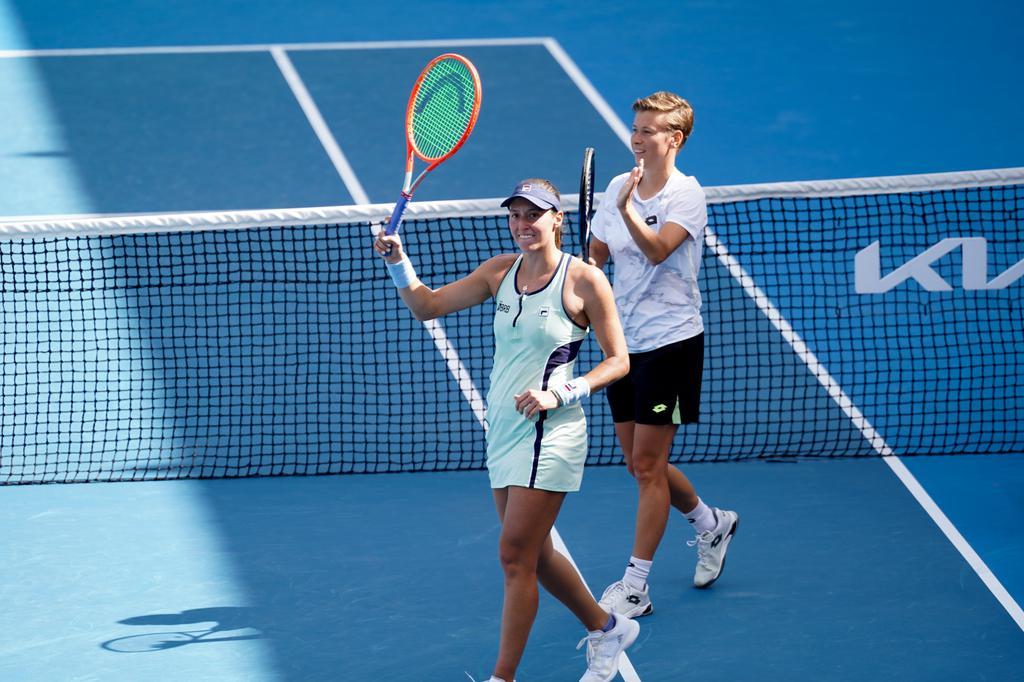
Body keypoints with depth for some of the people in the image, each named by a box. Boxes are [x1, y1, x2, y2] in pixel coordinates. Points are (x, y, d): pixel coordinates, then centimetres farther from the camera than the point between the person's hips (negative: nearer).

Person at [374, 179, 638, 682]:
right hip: (503, 429, 7)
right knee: (535, 556, 15)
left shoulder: (584, 280, -9)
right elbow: (427, 305, 8)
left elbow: (618, 361, -5)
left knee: (515, 556, -8)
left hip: (548, 434, -7)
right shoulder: (502, 271, 6)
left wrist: (560, 395, -17)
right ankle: (606, 629, 36)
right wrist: (398, 262, -9)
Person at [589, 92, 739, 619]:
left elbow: (657, 250, -29)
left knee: (647, 466, -6)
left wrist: (627, 210, -47)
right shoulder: (617, 186, 7)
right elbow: (596, 255, 17)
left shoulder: (686, 195, -12)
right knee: (639, 463, 13)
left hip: (669, 342, -7)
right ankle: (711, 524, 38)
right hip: (624, 341, 7)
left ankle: (635, 586, 0)